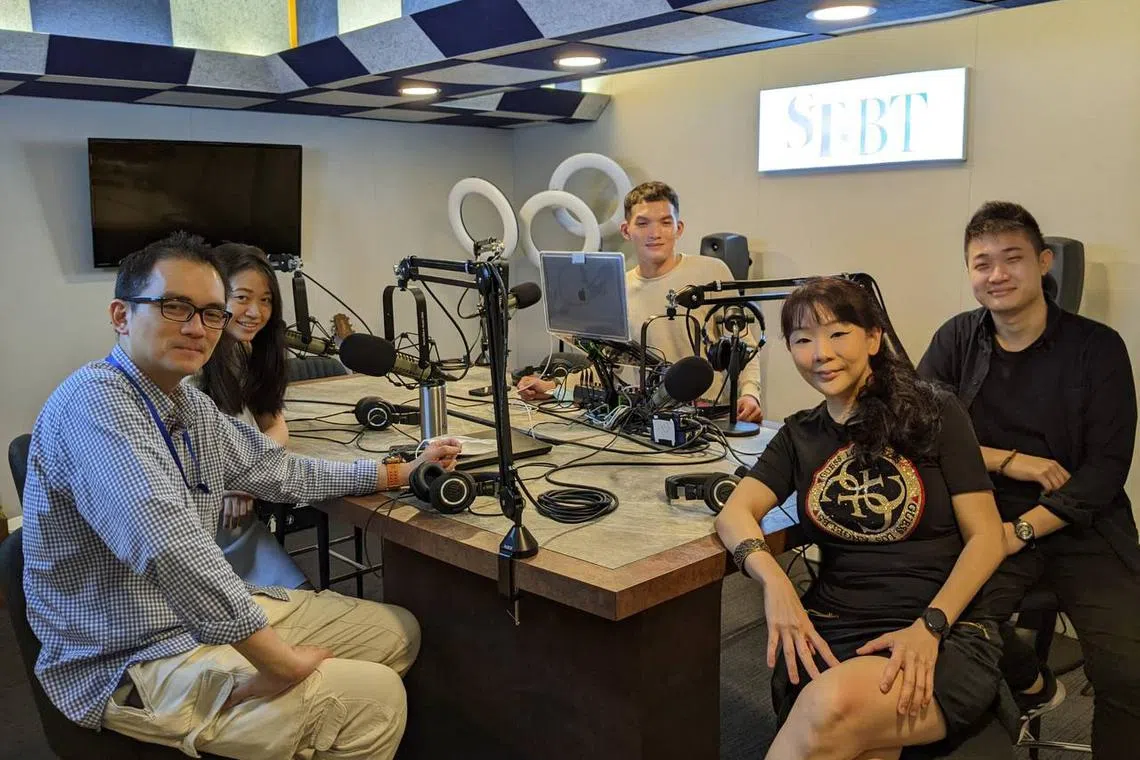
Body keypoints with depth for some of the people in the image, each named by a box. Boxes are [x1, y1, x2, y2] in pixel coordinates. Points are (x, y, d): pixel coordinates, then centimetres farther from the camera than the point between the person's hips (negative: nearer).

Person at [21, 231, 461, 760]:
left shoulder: (189, 403, 5)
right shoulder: (94, 400, -24)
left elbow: (277, 470, 17)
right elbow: (169, 544, -37)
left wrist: (399, 472, 16)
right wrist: (282, 661, -32)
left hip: (207, 613, 9)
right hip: (130, 666, -9)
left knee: (398, 632, 12)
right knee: (374, 696, -16)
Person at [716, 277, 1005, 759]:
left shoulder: (934, 414, 3)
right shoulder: (799, 436, 14)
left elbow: (986, 537, 0)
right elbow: (735, 513, 0)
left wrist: (929, 627, -15)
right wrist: (773, 579, -22)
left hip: (945, 633, -2)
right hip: (831, 631, 2)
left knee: (834, 704, -34)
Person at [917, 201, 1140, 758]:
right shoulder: (957, 340, 5)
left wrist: (1023, 530, -16)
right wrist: (1010, 461, -11)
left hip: (1081, 526, -1)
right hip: (988, 520, 1)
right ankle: (1032, 687, 6)